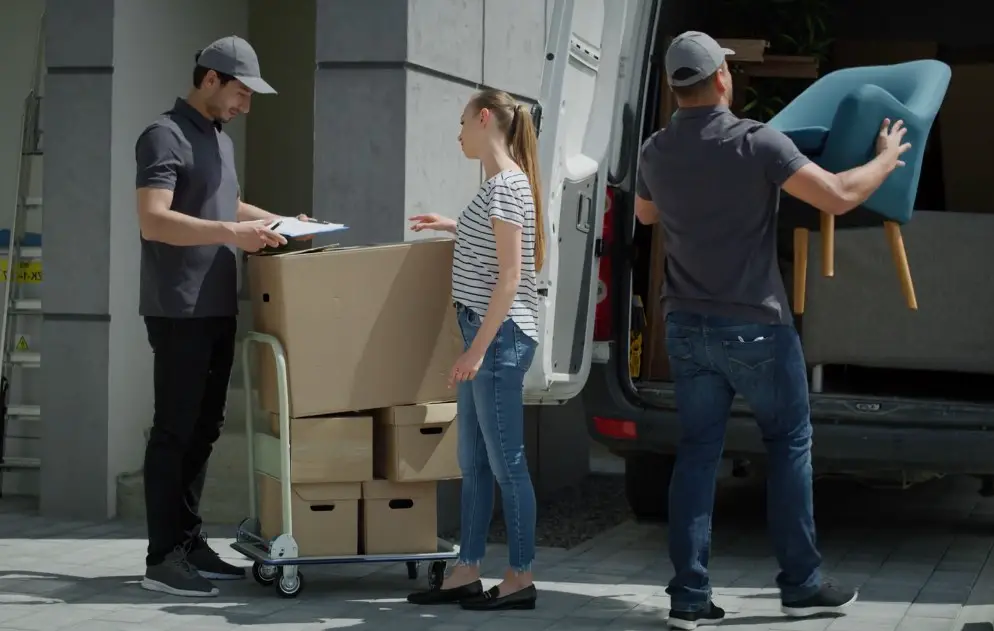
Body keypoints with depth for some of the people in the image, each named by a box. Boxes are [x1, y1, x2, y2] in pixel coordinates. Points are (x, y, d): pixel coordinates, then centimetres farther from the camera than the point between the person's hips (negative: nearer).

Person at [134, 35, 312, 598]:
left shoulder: (221, 140, 17)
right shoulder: (165, 137, -12)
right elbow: (153, 220, -24)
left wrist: (277, 222, 19)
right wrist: (229, 231, -31)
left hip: (218, 307, 9)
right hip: (179, 310, -9)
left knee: (204, 428, 12)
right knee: (175, 430, -6)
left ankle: (189, 542, 19)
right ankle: (162, 559, -3)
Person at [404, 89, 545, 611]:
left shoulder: (506, 185, -15)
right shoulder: (500, 183, 15)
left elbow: (511, 274, -19)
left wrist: (479, 347, -21)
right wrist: (453, 227, 32)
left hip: (500, 336, -10)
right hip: (486, 334, 10)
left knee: (506, 462, -4)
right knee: (473, 462, 12)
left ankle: (520, 579, 3)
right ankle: (466, 573, 17)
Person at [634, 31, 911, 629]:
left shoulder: (656, 153, 2)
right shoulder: (757, 143, -17)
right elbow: (838, 196, -20)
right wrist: (888, 159, -2)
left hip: (689, 327, 5)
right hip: (755, 327, -5)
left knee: (698, 452, 8)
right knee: (791, 443, 10)